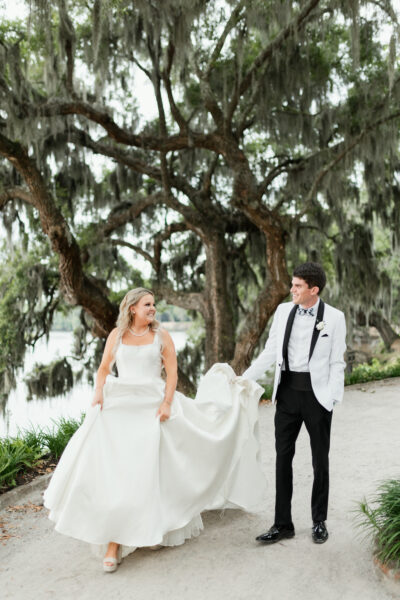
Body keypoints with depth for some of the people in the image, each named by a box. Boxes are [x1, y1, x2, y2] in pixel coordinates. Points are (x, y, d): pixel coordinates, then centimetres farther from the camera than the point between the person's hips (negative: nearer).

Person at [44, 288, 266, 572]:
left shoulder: (161, 336, 4)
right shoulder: (117, 334, 8)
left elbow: (172, 372, 0)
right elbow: (104, 369, 12)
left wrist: (166, 403, -12)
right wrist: (99, 393, -4)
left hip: (151, 407, -1)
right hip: (119, 407, 1)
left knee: (149, 469, 3)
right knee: (113, 467, -4)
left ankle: (152, 530, 26)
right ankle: (113, 544, 5)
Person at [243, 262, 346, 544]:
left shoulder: (334, 317, -5)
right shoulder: (283, 311, 4)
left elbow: (336, 363, -4)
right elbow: (270, 353, 7)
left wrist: (332, 399, -13)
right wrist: (243, 379, 0)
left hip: (317, 393, -3)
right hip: (288, 391, 3)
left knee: (320, 459, 11)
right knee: (283, 457, 7)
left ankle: (319, 522, 29)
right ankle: (283, 523, 19)